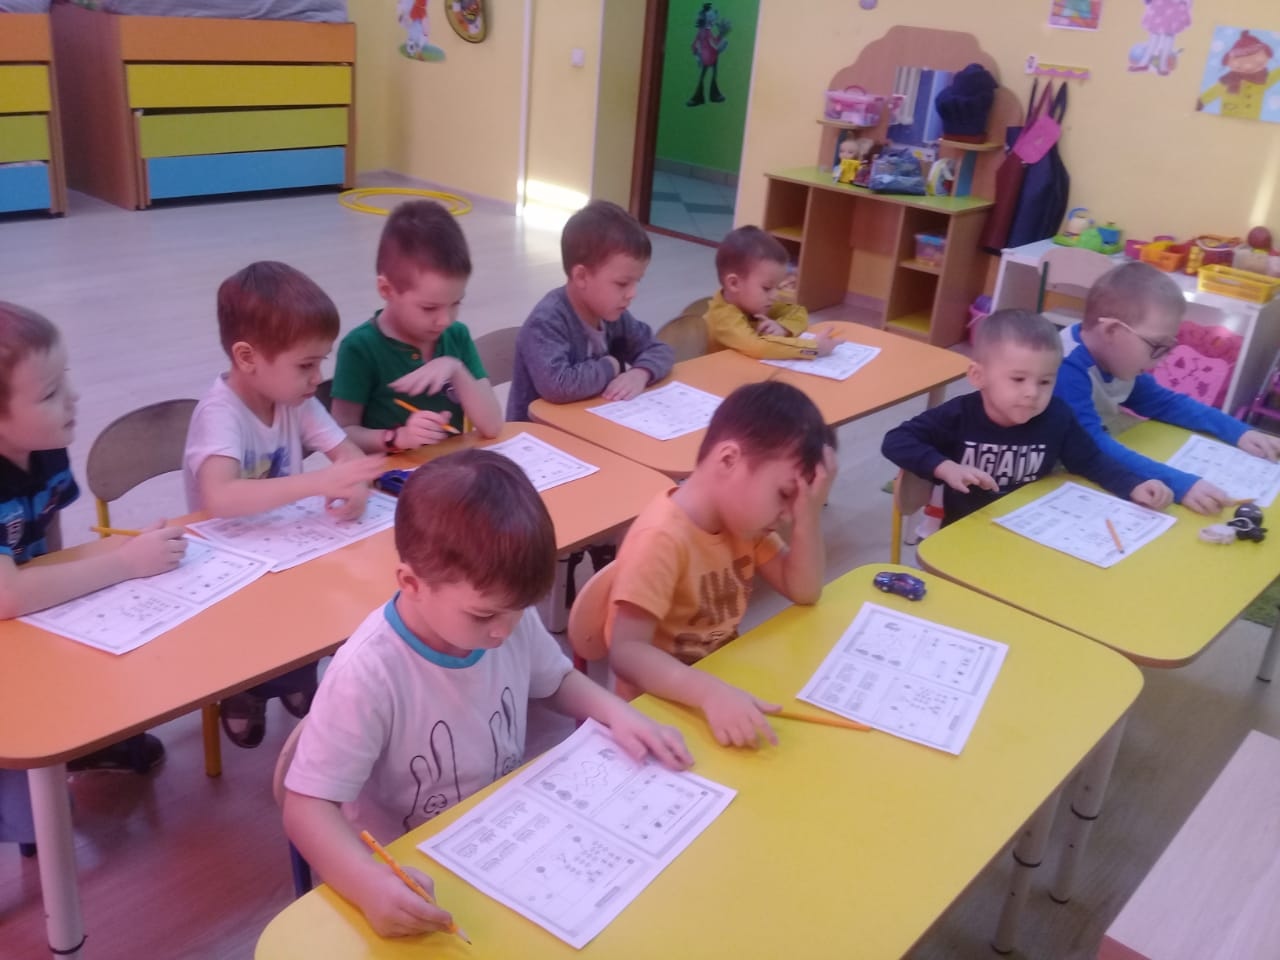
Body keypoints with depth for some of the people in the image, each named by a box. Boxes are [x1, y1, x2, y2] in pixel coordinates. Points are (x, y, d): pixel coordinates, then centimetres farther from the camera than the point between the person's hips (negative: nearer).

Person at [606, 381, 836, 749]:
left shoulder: (739, 515, 0)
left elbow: (804, 591, 1)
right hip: (665, 705, -7)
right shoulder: (663, 539, -26)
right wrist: (711, 692, -43)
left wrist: (809, 512, -12)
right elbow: (626, 652, -30)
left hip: (724, 682, 7)